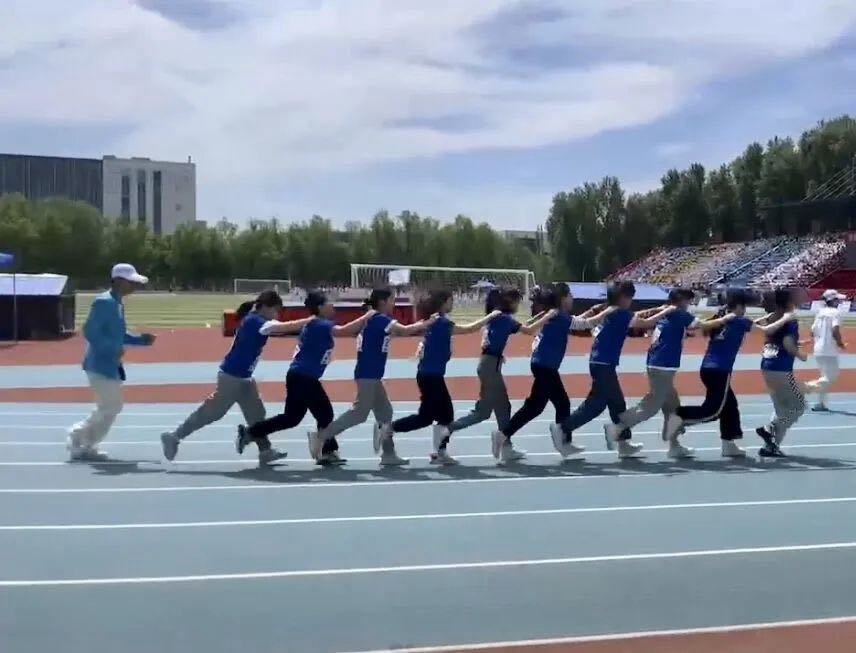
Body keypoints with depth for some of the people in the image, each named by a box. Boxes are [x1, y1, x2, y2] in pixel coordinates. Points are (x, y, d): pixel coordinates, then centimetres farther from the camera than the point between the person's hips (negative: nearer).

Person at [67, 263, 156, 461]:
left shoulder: (118, 303, 13)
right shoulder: (104, 302, -16)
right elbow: (89, 331, -23)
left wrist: (140, 340, 10)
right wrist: (113, 349, -25)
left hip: (111, 364, 10)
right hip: (100, 364, -10)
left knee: (113, 407, 15)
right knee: (110, 407, -5)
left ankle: (78, 438, 26)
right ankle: (81, 447, 9)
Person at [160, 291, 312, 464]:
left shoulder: (256, 321, 9)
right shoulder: (253, 321, -20)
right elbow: (283, 328, -28)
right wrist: (310, 320, -25)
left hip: (243, 377, 10)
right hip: (231, 376, -10)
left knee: (256, 412, 9)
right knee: (212, 412, -1)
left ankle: (265, 451, 13)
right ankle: (174, 437, 9)